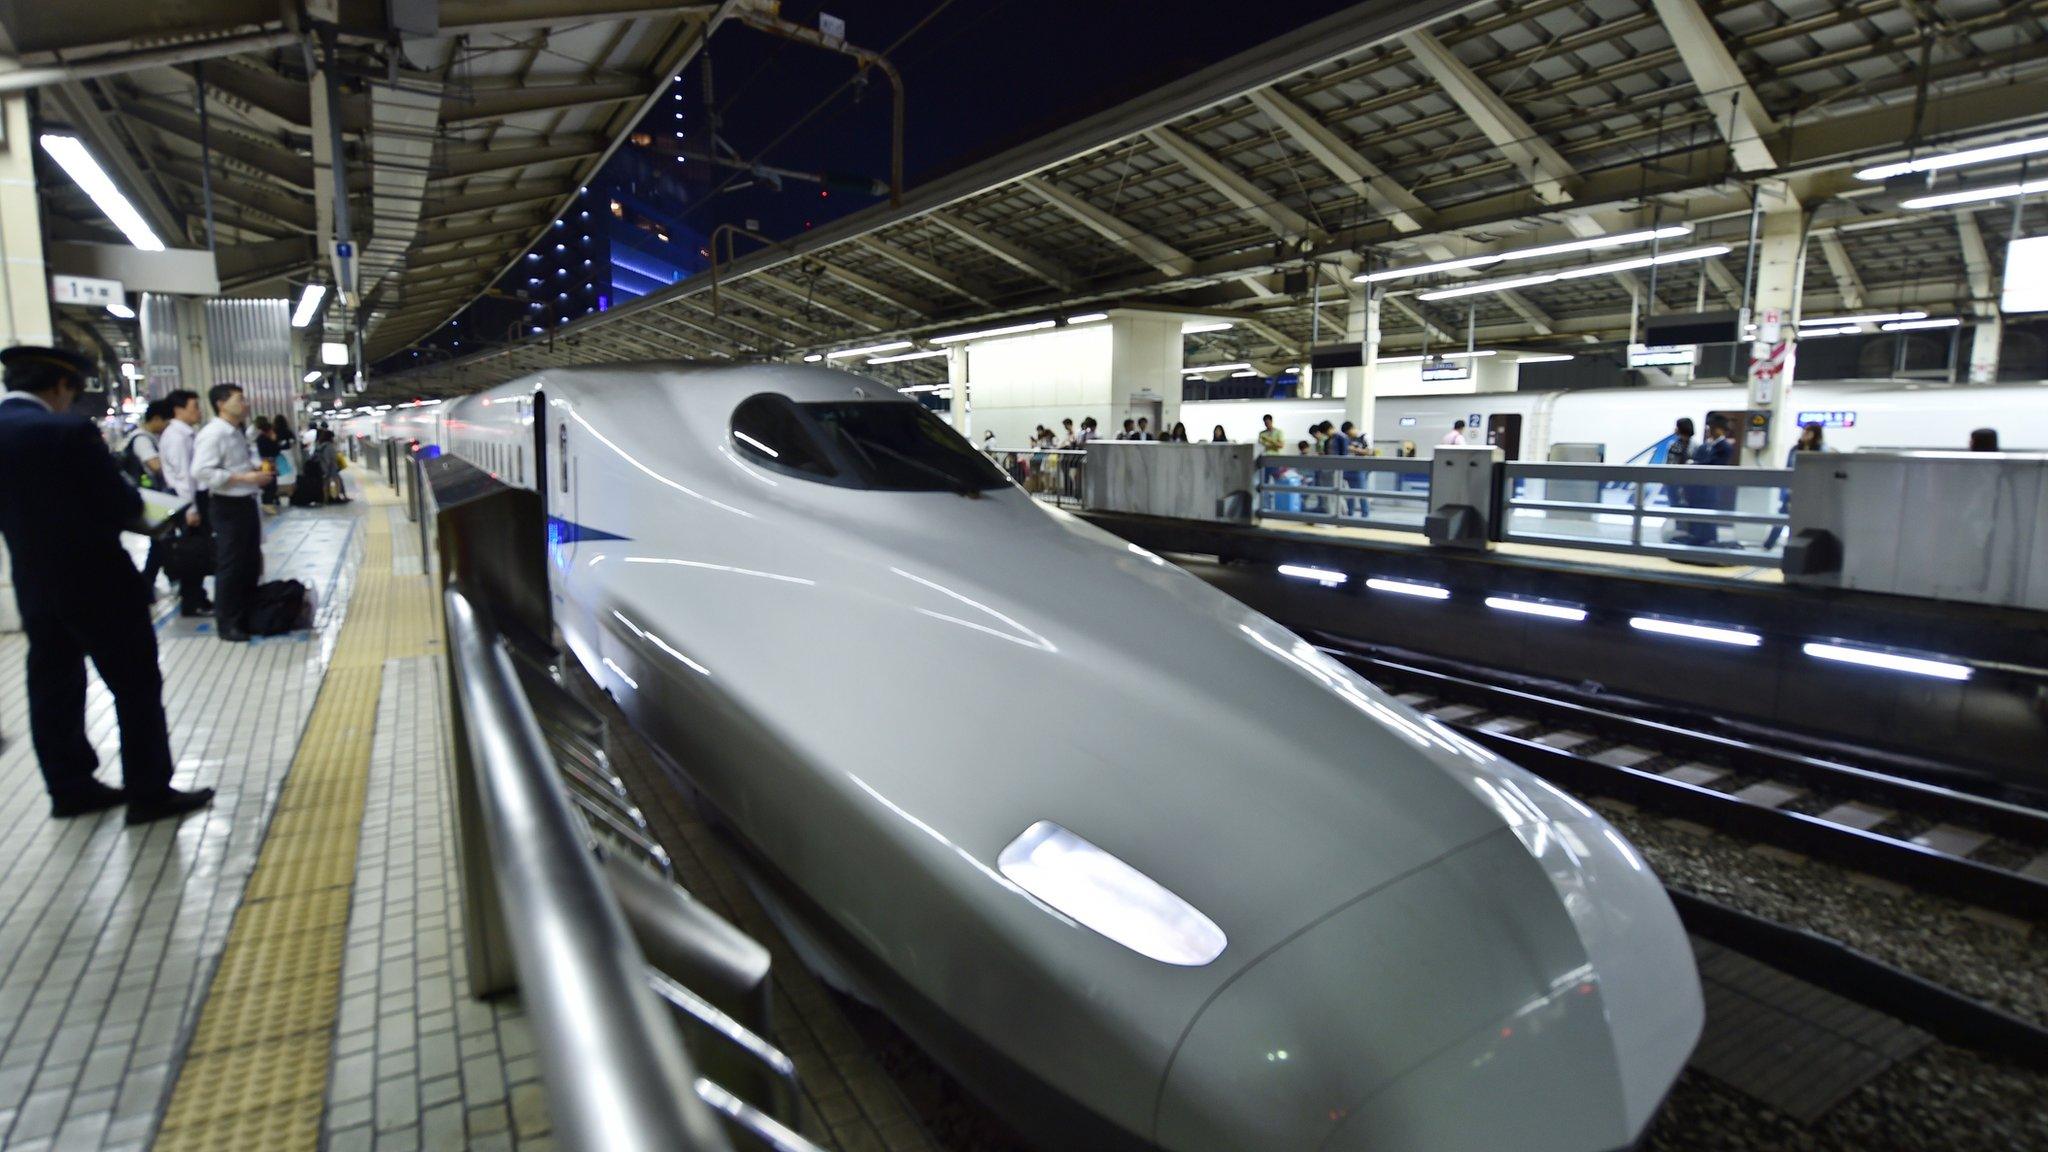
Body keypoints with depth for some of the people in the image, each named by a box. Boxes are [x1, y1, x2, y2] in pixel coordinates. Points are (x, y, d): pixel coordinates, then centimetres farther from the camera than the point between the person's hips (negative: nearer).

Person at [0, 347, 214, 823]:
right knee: (137, 686, 2)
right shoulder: (67, 431, -18)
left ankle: (70, 788, 26)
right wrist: (135, 496, 4)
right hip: (97, 583, -8)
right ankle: (149, 793, 6)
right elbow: (120, 506, -15)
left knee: (52, 688, 16)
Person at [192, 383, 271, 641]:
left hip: (246, 503, 9)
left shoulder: (237, 433, 13)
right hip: (227, 506, -9)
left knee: (251, 563, 16)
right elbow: (202, 472, -25)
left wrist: (257, 470, 7)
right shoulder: (212, 434, -16)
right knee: (230, 566, -2)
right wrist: (245, 478, -24)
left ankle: (247, 616, 27)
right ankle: (226, 624, 8)